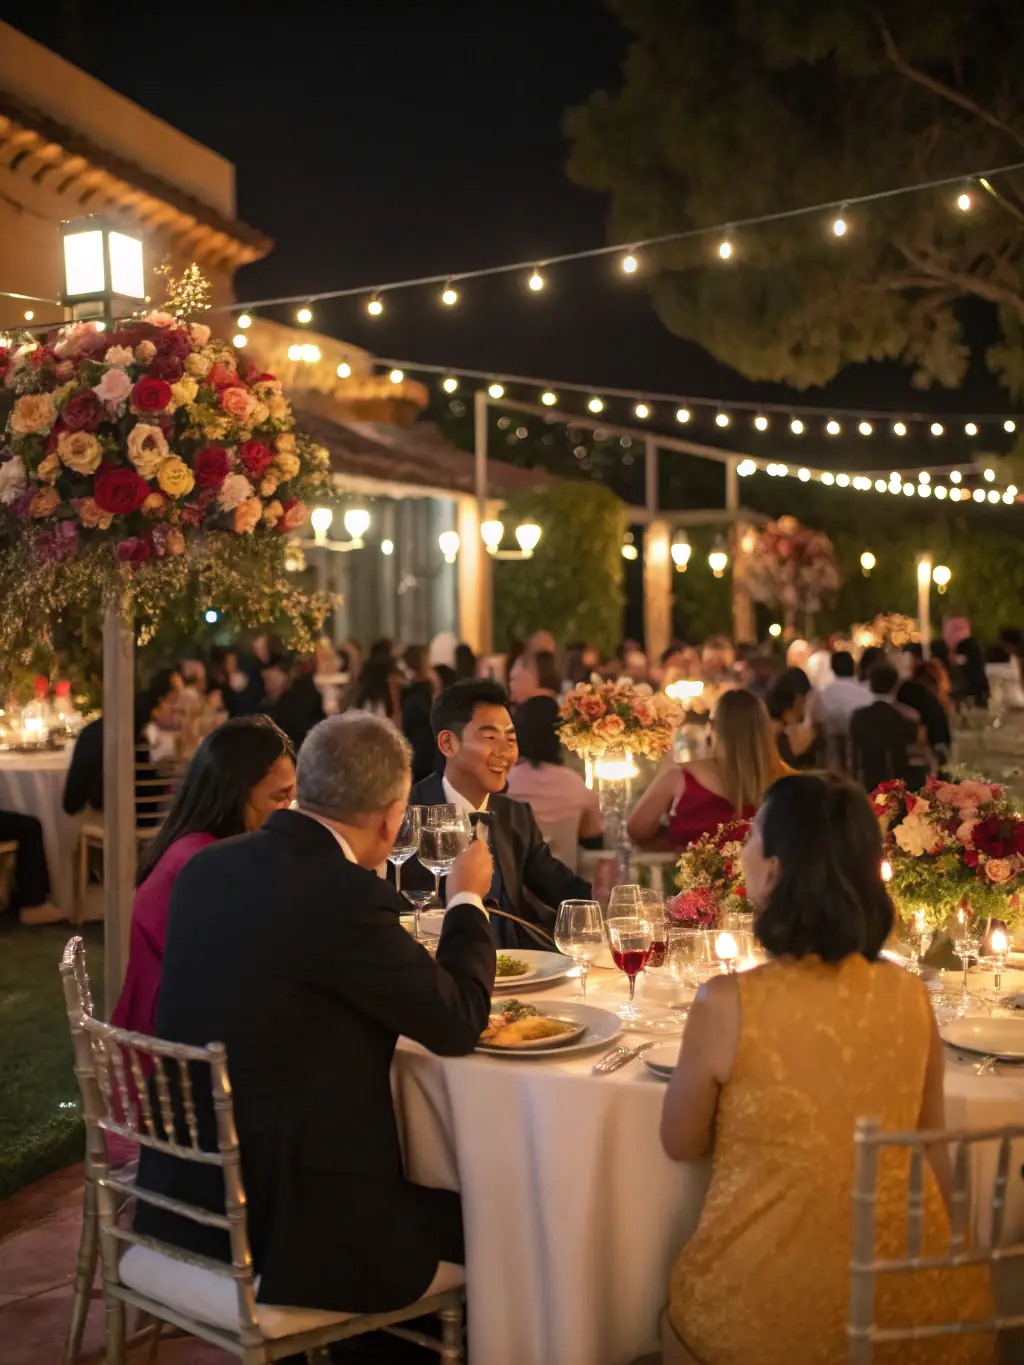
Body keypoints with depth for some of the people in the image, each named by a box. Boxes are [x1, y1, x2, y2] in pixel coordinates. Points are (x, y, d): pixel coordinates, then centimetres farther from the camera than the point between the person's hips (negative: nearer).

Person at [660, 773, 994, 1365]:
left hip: (763, 1304, -3)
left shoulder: (728, 1004, -19)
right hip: (907, 1294, 3)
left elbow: (682, 1143, -3)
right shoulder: (911, 996, -7)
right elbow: (935, 1156, 5)